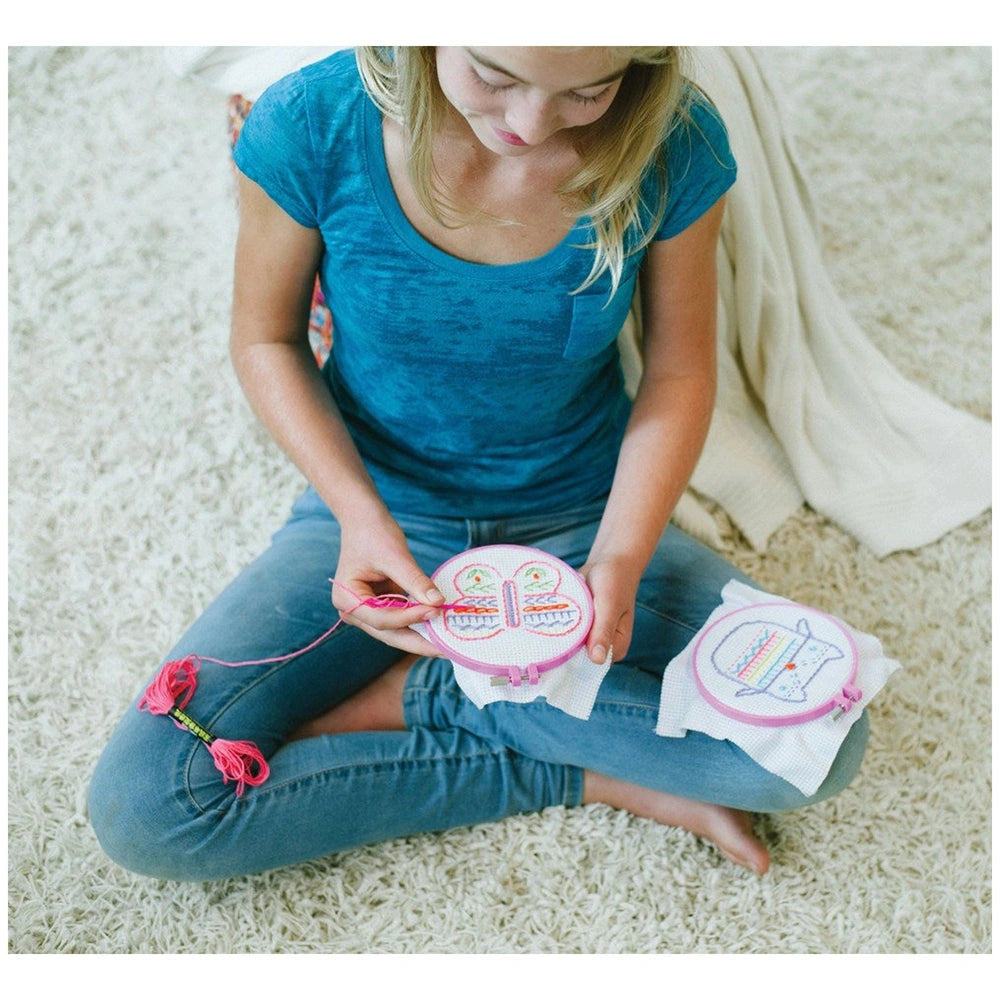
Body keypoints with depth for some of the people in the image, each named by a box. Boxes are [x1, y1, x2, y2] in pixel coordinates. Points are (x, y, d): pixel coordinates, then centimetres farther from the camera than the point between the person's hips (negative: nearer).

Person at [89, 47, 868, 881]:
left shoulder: (671, 145, -17)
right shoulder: (311, 123, -19)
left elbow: (679, 373, -6)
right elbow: (266, 341, -5)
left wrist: (621, 556, -22)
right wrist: (360, 514, -21)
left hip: (583, 518, 1)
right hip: (376, 511, 0)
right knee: (140, 809, -18)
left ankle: (415, 690, -7)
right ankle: (590, 776, -10)